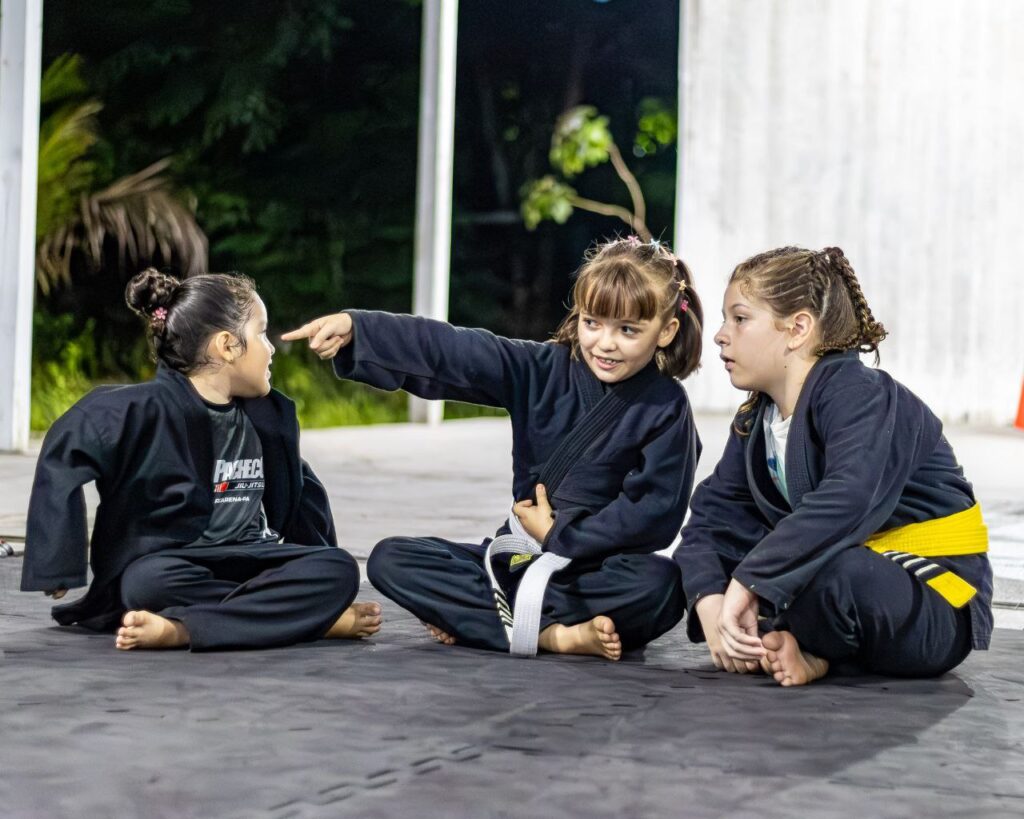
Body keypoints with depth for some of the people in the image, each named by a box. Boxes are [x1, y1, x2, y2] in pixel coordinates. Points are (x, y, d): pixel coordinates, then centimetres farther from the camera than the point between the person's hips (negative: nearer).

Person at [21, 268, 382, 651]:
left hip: (242, 565, 6)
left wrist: (318, 584, 20)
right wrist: (59, 568, -20)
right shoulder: (145, 408, -11)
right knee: (154, 581, -40)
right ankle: (318, 617, -34)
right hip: (161, 565, -5)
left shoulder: (270, 415, 9)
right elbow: (64, 458, -17)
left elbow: (299, 490, 24)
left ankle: (182, 628, -32)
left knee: (339, 570, -20)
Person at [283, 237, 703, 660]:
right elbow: (447, 353, -8)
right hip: (516, 555, 4)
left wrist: (558, 534, -11)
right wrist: (352, 327, -20)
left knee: (659, 584, -37)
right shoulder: (544, 370, 2)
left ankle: (474, 611, -27)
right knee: (390, 559, -13)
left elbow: (654, 514, -14)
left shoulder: (666, 408, -6)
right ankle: (555, 634, -26)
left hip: (599, 566, -4)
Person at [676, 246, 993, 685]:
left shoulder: (861, 397, -20)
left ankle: (815, 646, -8)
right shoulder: (756, 420, 7)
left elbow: (847, 503, -38)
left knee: (834, 573, -40)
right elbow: (713, 511, 1)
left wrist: (748, 583, -38)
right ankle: (802, 644, -13)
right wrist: (710, 602, -18)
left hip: (935, 604, -8)